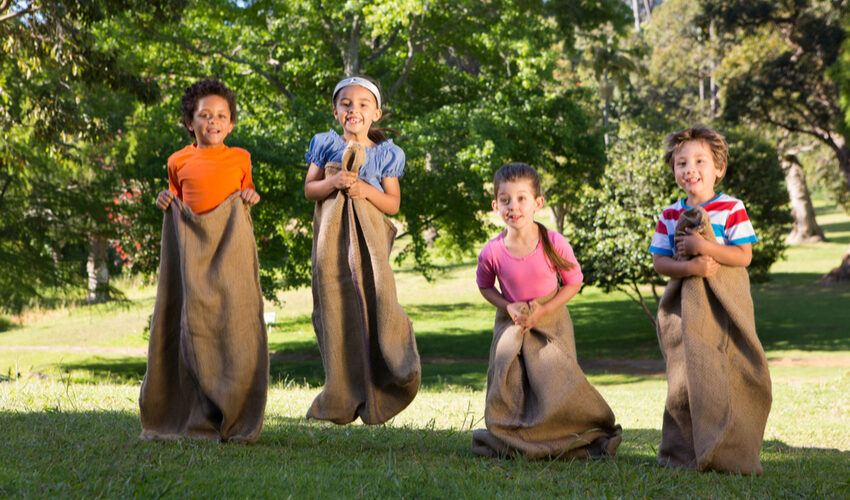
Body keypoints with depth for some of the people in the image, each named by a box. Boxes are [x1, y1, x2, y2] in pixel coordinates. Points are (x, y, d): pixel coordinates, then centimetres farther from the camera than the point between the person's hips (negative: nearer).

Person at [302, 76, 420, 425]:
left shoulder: (386, 154, 7)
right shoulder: (326, 145, 9)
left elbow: (393, 203, 5)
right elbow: (309, 190, 6)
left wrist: (366, 190, -12)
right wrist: (334, 182, -13)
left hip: (369, 237, -1)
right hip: (332, 236, 1)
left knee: (373, 302, -11)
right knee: (336, 308, 1)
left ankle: (377, 395, -3)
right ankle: (343, 399, 10)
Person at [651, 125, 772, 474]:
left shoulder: (732, 209, -1)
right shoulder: (670, 216, 8)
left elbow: (743, 256, -8)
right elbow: (659, 262, 3)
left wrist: (703, 245, -18)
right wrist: (691, 267, -15)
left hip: (725, 303, -2)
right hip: (685, 306, 2)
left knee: (729, 375, -3)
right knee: (687, 376, 0)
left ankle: (728, 453, 6)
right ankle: (687, 451, 8)